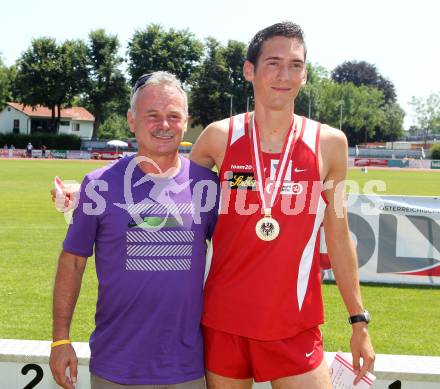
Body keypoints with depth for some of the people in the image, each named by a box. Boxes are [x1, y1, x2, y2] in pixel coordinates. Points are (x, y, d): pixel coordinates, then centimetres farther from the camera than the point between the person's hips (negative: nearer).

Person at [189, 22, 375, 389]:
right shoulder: (221, 137, -3)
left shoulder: (329, 143, -2)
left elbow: (338, 237, 6)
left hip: (295, 329, 0)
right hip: (223, 323, 0)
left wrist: (359, 321, 8)